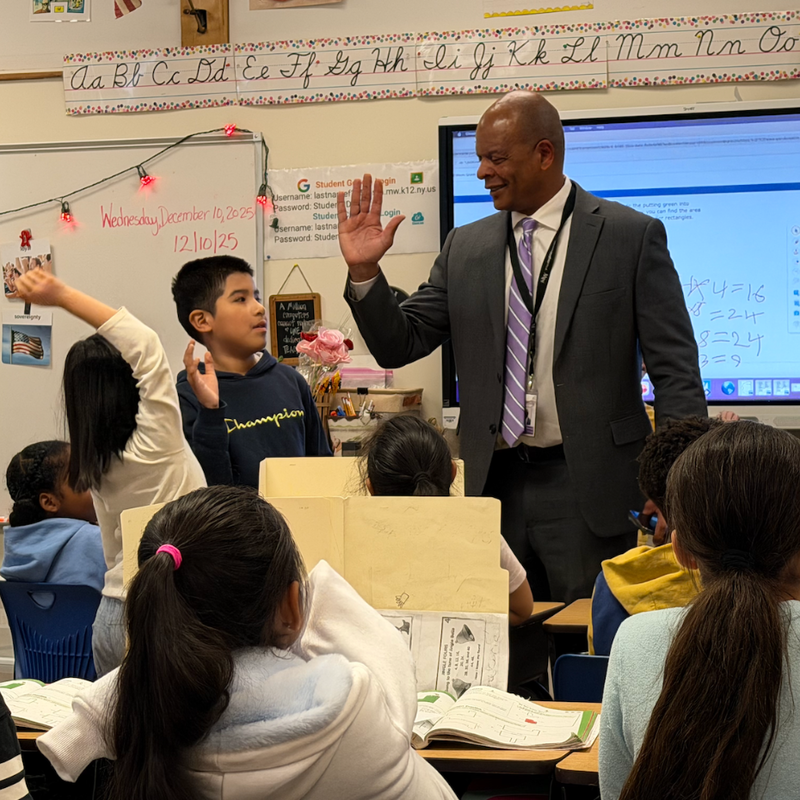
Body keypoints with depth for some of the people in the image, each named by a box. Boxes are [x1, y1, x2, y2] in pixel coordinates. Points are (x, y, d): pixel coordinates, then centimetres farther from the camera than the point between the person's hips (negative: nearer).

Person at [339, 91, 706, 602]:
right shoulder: (464, 248, 10)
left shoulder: (631, 236, -1)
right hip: (495, 485, 4)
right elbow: (400, 344, 10)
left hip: (590, 488, -3)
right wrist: (364, 272, -6)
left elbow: (675, 369, -3)